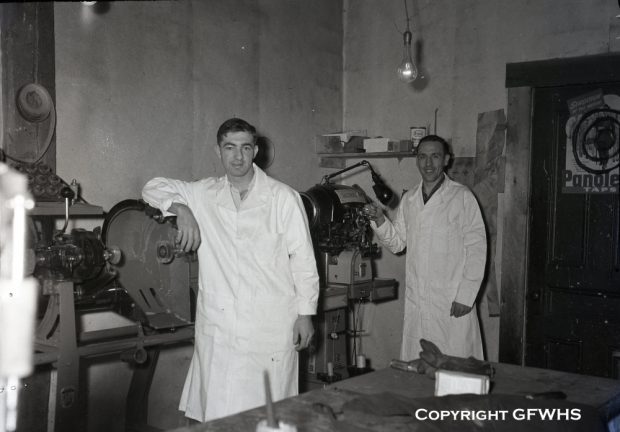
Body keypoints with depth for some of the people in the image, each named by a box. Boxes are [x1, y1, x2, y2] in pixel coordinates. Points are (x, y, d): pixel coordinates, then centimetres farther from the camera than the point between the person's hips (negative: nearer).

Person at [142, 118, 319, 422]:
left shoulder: (283, 198, 0)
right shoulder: (204, 194, 8)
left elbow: (303, 258, 2)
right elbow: (154, 188, 13)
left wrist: (306, 313, 0)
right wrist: (180, 208, -7)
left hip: (271, 326, -2)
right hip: (218, 325, 3)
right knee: (217, 412, 5)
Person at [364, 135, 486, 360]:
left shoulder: (462, 197, -3)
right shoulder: (408, 200, 13)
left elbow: (477, 248, -5)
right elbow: (397, 242, 17)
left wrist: (465, 296, -10)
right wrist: (380, 220, -2)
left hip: (452, 303, -4)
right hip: (416, 303, 5)